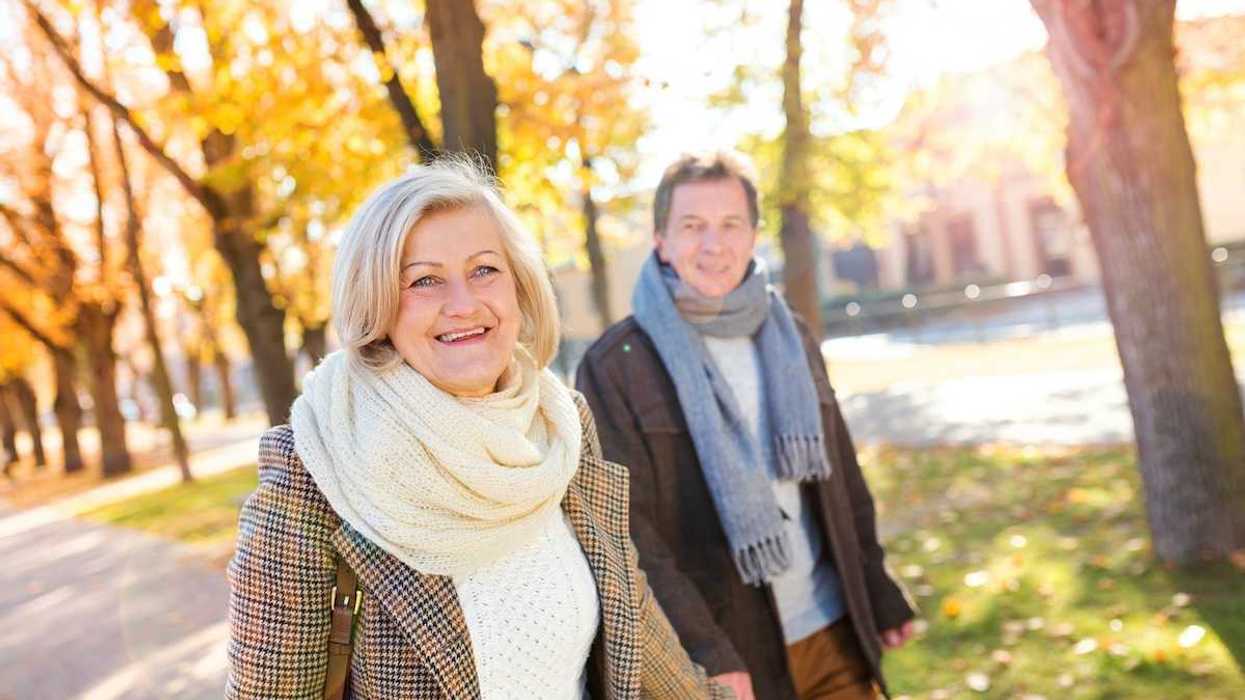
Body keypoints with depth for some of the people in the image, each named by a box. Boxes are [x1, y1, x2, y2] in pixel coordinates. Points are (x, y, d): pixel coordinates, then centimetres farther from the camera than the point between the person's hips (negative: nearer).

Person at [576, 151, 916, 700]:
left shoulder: (791, 339, 7)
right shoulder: (614, 367, -9)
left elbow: (841, 476, 13)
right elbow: (622, 526, -14)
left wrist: (879, 592, 13)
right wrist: (702, 652, -19)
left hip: (835, 634, 5)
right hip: (730, 655, -4)